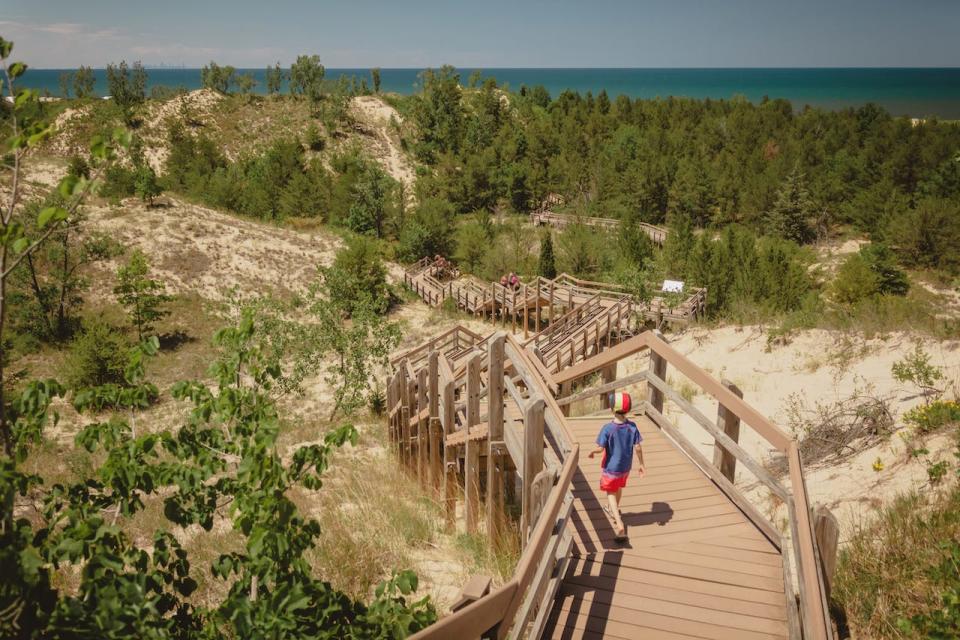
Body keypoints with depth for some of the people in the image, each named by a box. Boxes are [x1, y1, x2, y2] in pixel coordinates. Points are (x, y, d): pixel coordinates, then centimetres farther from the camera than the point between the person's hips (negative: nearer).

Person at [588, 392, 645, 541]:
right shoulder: (632, 426, -14)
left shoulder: (607, 428, -25)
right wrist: (641, 464, 1)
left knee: (611, 493, 10)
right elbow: (638, 447, -11)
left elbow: (600, 448, -23)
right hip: (626, 467, 4)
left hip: (611, 467, -4)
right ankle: (613, 510, 54)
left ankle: (619, 525, -5)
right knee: (619, 488, 28)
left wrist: (592, 452, -2)